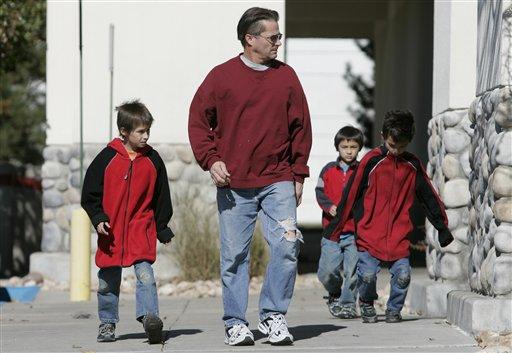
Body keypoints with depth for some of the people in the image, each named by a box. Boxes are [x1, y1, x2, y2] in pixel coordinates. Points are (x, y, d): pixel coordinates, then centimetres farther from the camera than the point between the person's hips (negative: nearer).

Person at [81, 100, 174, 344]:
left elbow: (162, 196, 10)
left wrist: (163, 229, 11)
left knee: (145, 274, -17)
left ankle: (149, 317, -24)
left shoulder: (153, 160, 2)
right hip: (111, 231, 0)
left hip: (142, 230, 0)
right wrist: (98, 218, -9)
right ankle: (107, 323, 22)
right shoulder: (107, 158, -4)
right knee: (108, 282, 9)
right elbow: (90, 193, 2)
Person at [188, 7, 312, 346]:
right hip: (233, 184, -1)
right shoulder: (222, 76, 2)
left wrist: (299, 176, 9)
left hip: (279, 182, 1)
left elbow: (301, 128, 12)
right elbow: (198, 121, 6)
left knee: (286, 245, -10)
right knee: (234, 255, 2)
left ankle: (274, 316, 4)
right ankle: (236, 323, 12)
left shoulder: (286, 76, 8)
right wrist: (211, 160, -7)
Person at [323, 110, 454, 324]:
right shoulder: (371, 161, -3)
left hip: (399, 236, 3)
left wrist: (442, 227, 21)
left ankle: (394, 309, 19)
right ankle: (367, 303, 22)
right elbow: (351, 195, 0)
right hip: (370, 233, -2)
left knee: (402, 275, -8)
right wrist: (335, 228, 0)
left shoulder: (413, 165, 7)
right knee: (367, 274, -10)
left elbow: (429, 197, 17)